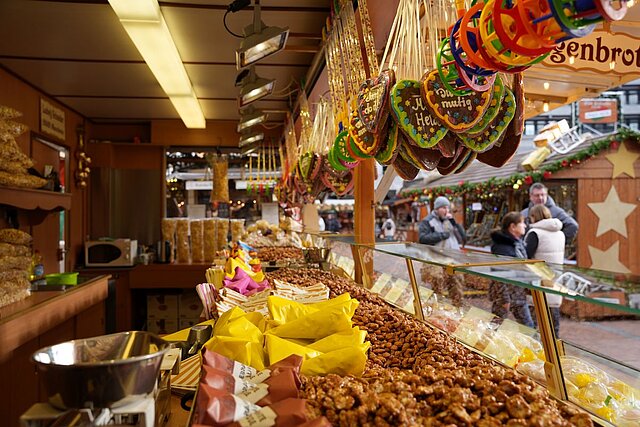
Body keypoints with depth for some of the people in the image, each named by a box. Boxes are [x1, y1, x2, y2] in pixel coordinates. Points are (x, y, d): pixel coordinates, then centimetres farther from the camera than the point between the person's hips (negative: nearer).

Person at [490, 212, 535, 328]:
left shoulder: (519, 242, 7)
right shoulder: (501, 246, -21)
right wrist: (505, 298, -21)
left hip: (519, 294, 9)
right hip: (504, 292, -9)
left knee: (527, 325, 14)